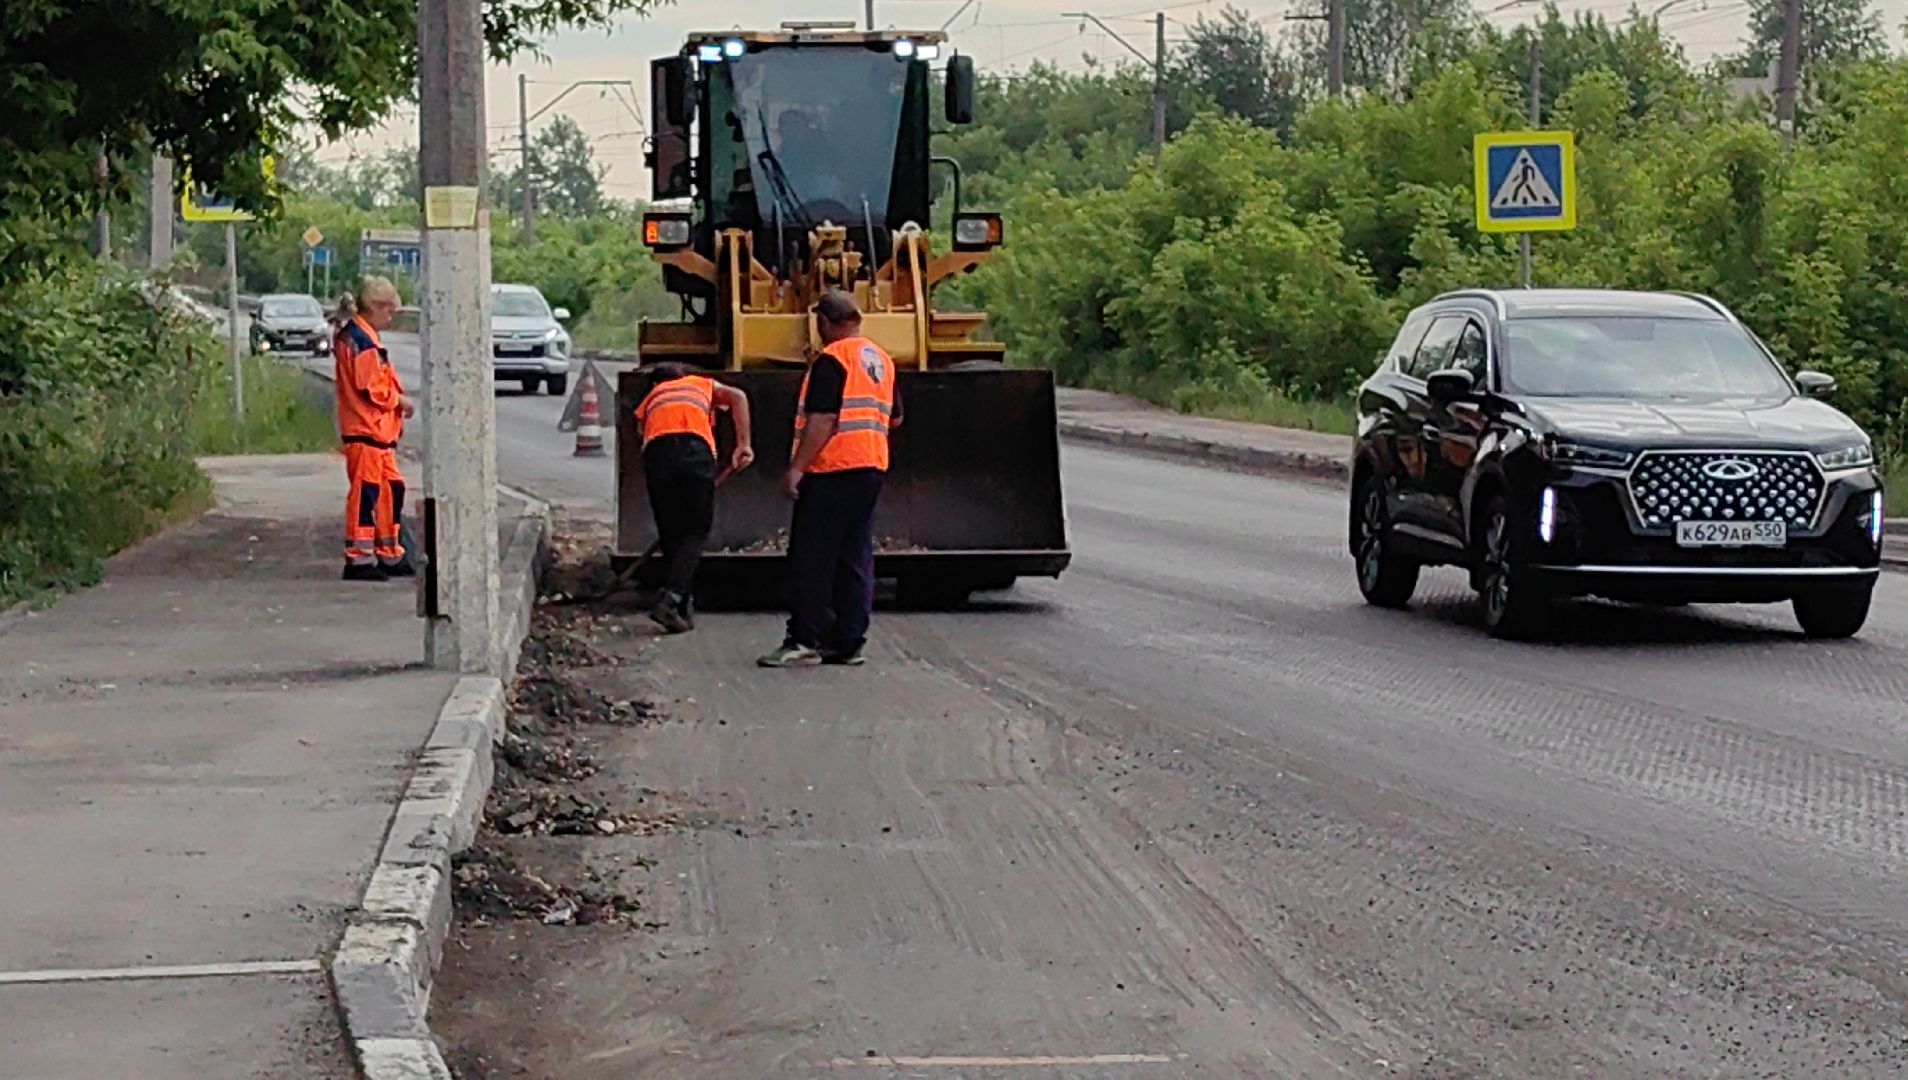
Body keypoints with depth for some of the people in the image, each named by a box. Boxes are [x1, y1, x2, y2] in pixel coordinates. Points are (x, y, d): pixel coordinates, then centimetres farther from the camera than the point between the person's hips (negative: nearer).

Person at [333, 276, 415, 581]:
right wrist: (400, 400, -7)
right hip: (364, 431, -11)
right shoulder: (362, 341, -16)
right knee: (365, 491, -8)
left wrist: (396, 400, 10)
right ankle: (358, 557, -5)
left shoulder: (355, 336, 18)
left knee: (391, 488, 14)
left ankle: (389, 554, 21)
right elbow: (371, 389, -20)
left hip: (379, 431, 11)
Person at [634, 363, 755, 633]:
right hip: (695, 450, -2)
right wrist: (743, 444, 7)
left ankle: (681, 610, 13)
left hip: (656, 452, 2)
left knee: (670, 532, 12)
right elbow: (737, 397, 14)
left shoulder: (651, 398, 37)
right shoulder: (703, 385, 34)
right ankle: (670, 599, -11)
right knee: (696, 532, 5)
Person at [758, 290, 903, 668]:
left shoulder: (831, 359, -11)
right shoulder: (881, 360, 15)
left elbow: (822, 420, -19)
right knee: (855, 558, 8)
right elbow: (894, 419, 21)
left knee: (811, 559, -5)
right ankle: (849, 642, 8)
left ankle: (804, 642, -6)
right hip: (872, 467, 8)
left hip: (832, 469, -8)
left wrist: (797, 467, -18)